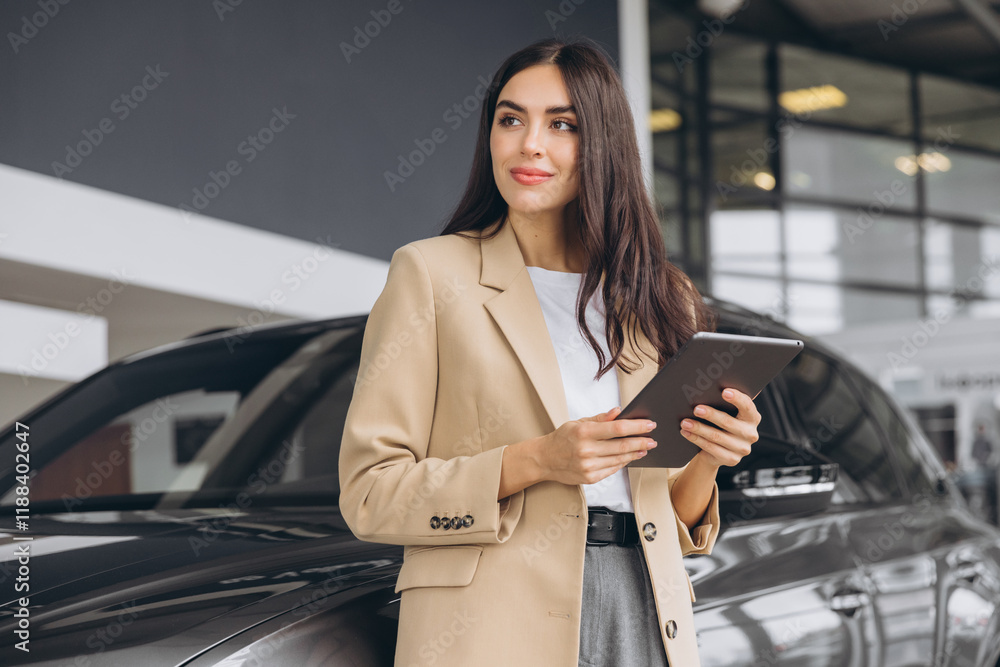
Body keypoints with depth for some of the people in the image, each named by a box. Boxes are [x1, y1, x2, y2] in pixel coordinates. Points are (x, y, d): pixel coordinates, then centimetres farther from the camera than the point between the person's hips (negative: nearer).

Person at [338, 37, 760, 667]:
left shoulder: (655, 300, 12)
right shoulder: (431, 274, 0)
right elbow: (369, 491, -5)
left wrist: (709, 458, -5)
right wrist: (535, 461, -16)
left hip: (644, 614, 4)